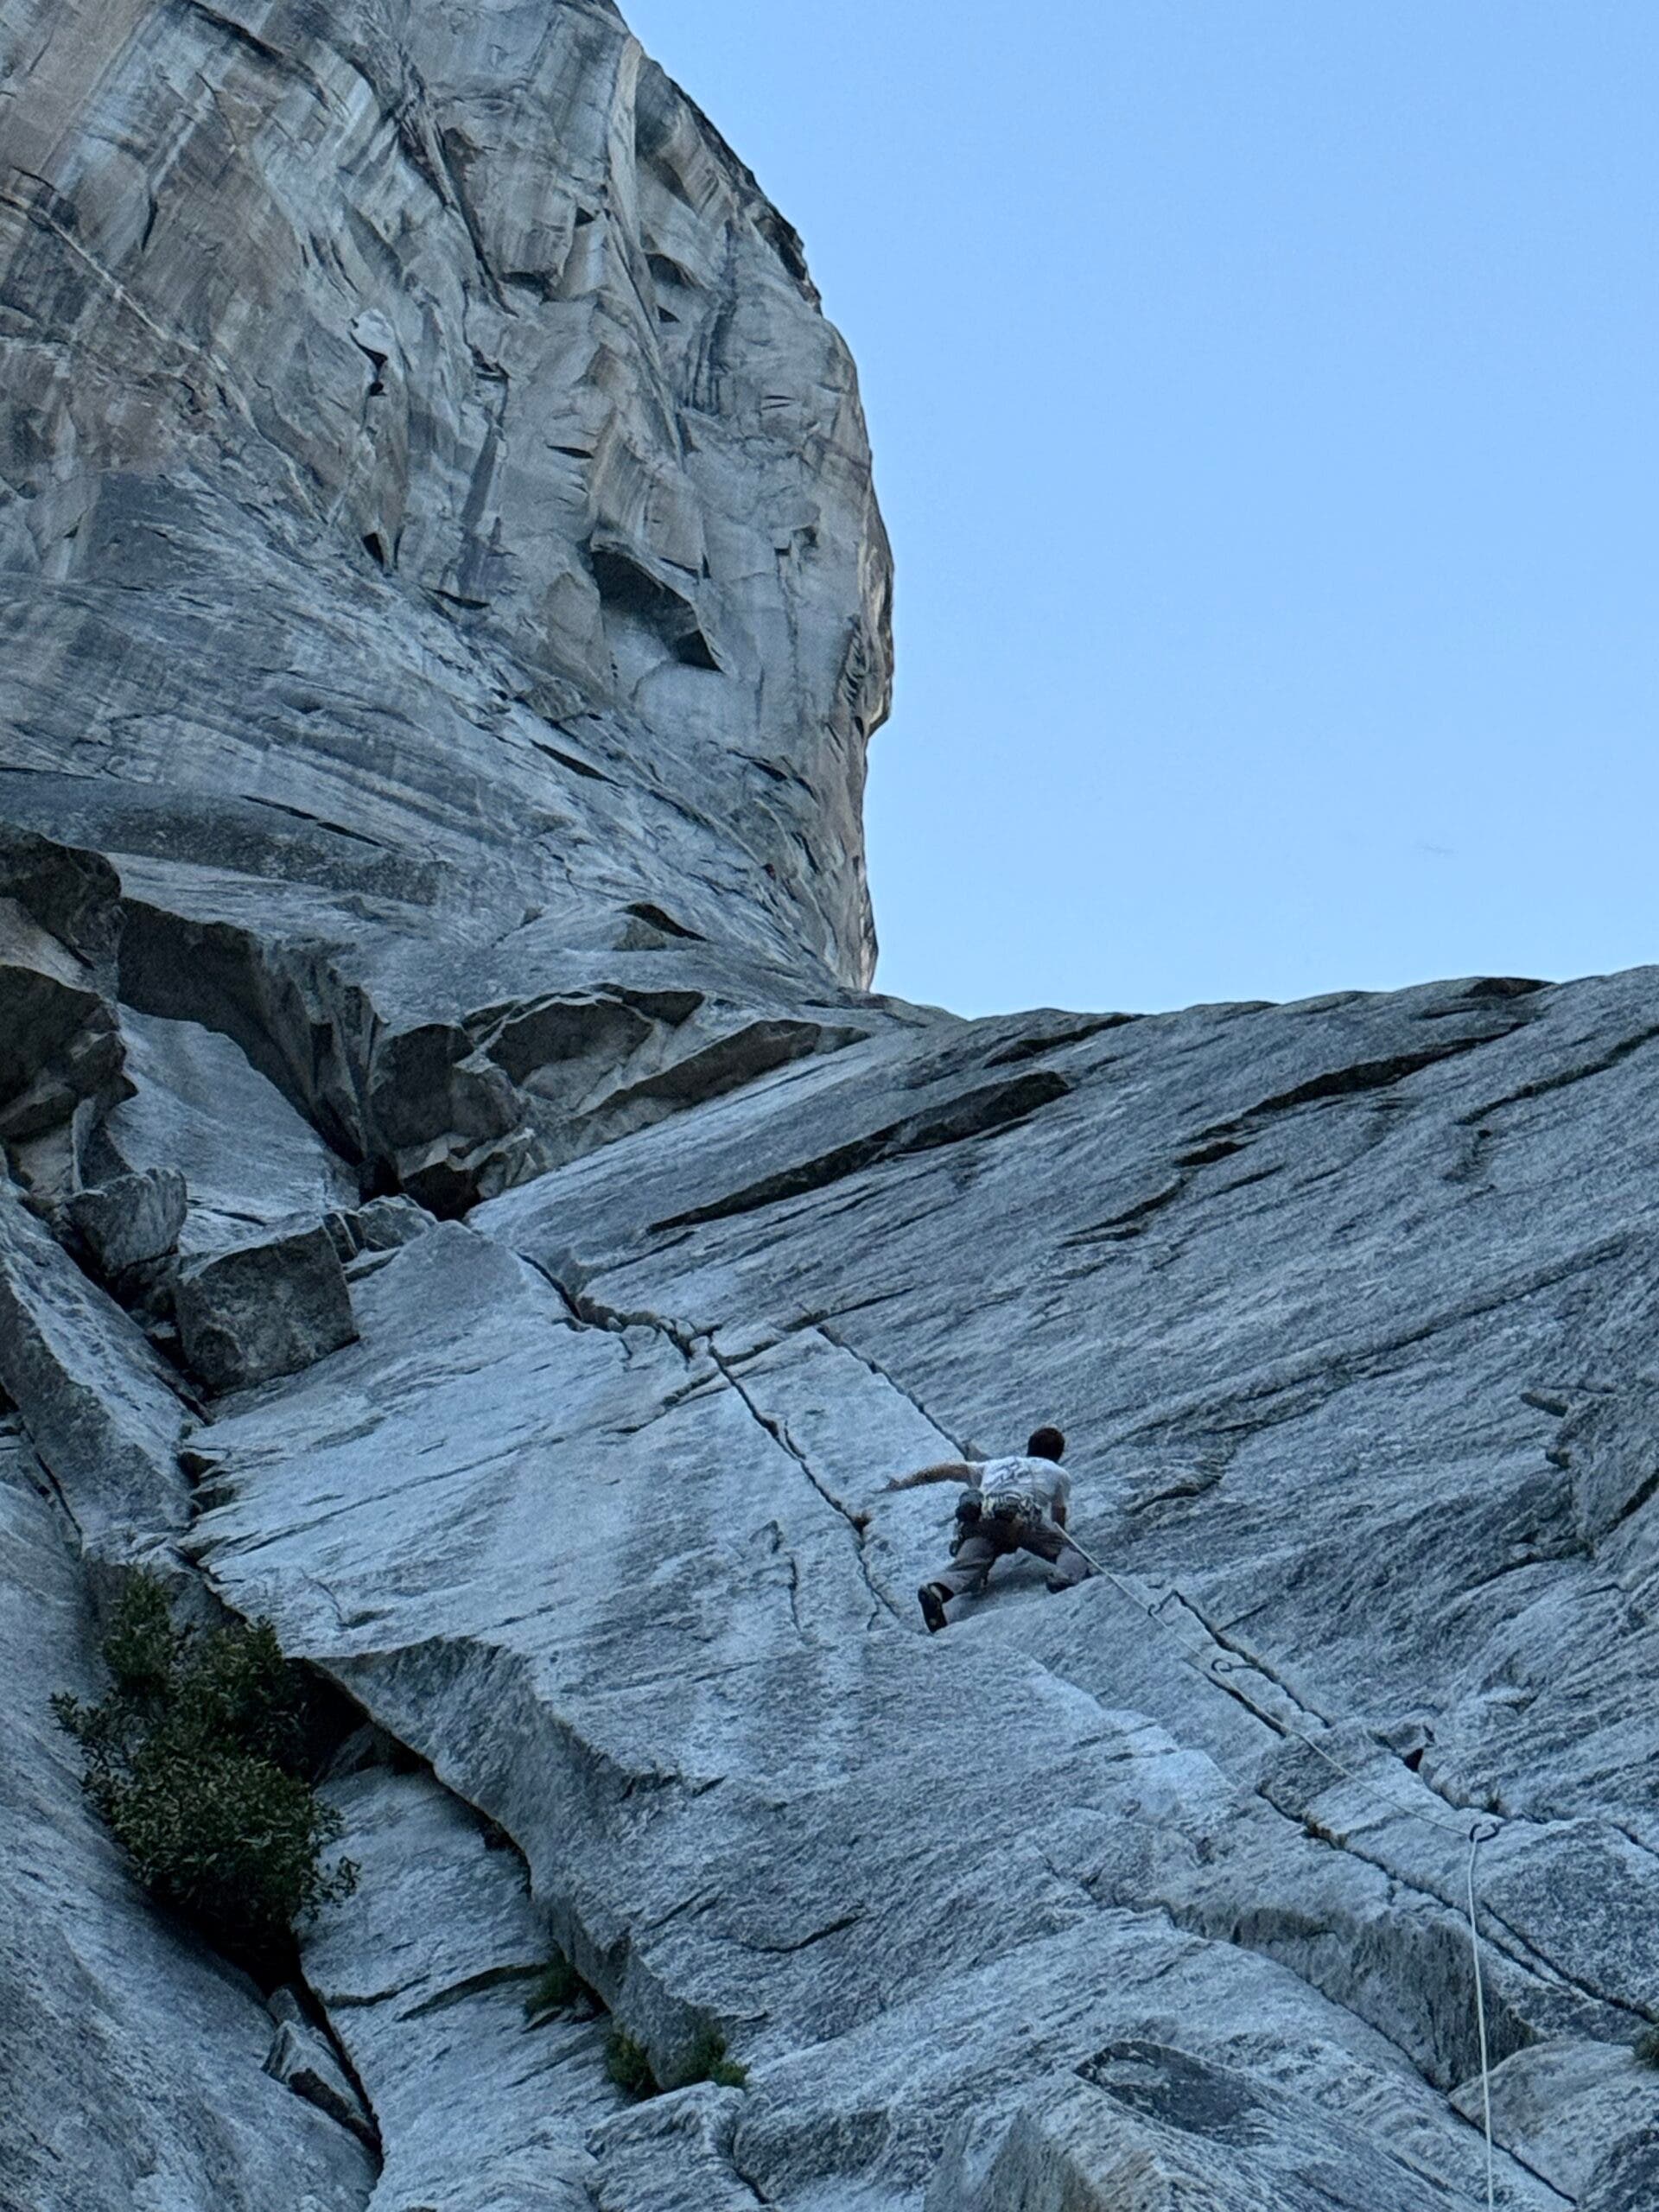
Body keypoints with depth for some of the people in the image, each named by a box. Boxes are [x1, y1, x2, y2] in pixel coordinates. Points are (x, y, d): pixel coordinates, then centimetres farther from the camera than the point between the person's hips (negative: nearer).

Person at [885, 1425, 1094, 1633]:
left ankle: (936, 1590, -48)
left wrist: (908, 1480, 34)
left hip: (981, 1516, 2)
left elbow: (954, 1468, 33)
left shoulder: (995, 1466, 43)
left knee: (965, 1566, -17)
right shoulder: (1058, 1473, 35)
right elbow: (1059, 1520, 41)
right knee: (1069, 1549, 7)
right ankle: (1065, 1577, -27)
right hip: (1023, 1515, -2)